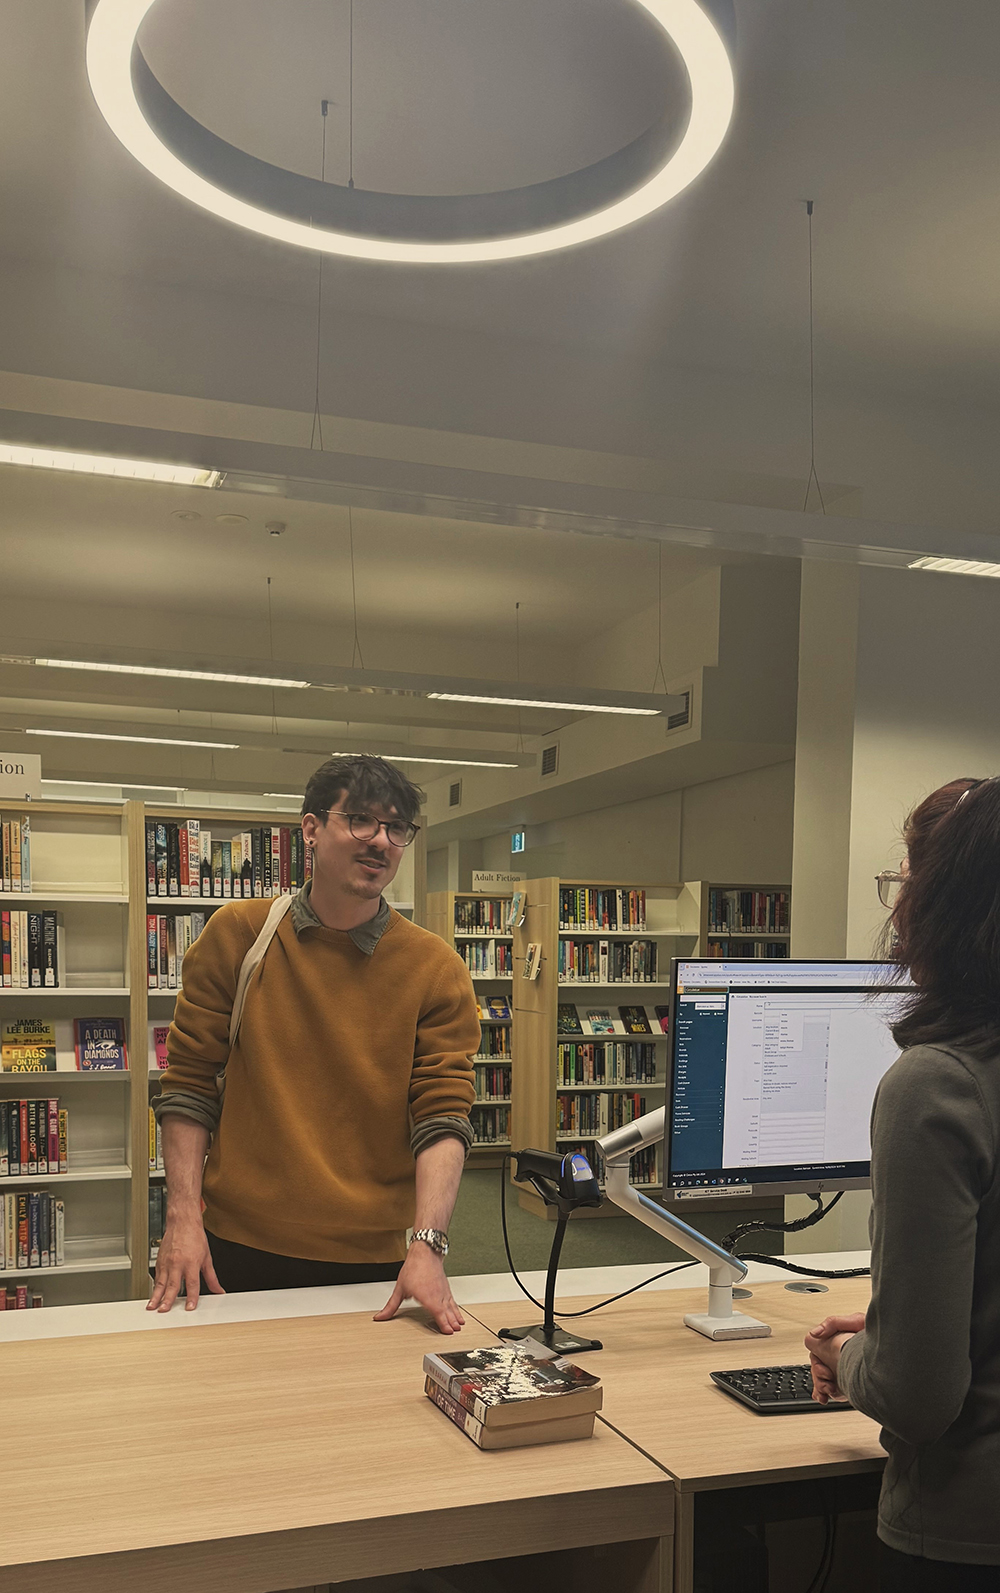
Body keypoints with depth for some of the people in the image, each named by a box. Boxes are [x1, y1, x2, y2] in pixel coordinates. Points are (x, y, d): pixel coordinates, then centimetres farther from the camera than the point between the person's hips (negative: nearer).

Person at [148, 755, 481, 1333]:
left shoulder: (436, 969, -5)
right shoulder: (236, 935, -2)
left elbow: (443, 1115, -9)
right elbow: (188, 1083, 0)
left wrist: (427, 1243, -21)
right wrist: (183, 1217, -7)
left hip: (372, 1262, 0)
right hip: (238, 1250, 1)